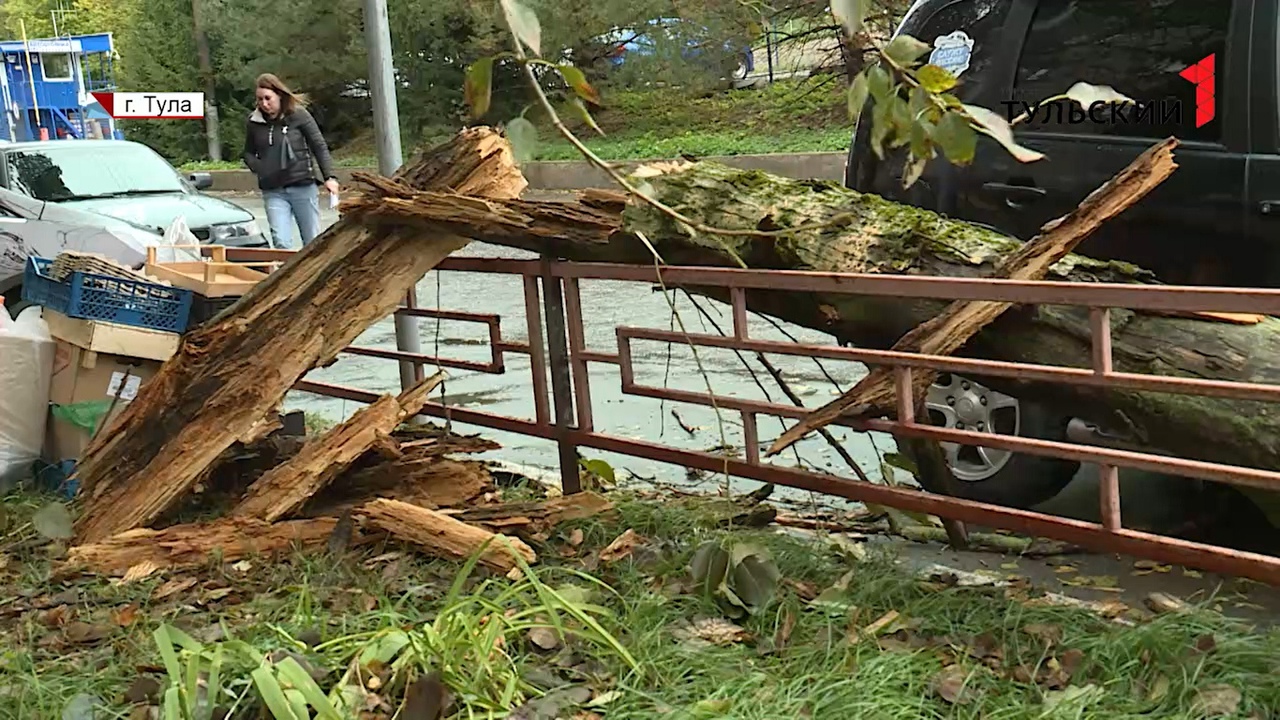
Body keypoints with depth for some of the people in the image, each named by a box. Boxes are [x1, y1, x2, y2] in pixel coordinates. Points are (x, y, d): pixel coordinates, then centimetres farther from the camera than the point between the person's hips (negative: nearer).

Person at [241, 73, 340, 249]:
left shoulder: (298, 115, -4)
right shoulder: (254, 121, 5)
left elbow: (320, 147, -2)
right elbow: (249, 153, 18)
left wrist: (330, 177, -11)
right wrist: (260, 169, -2)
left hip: (303, 187, -2)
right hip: (273, 192, 2)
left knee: (313, 242, 6)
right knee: (281, 242, -12)